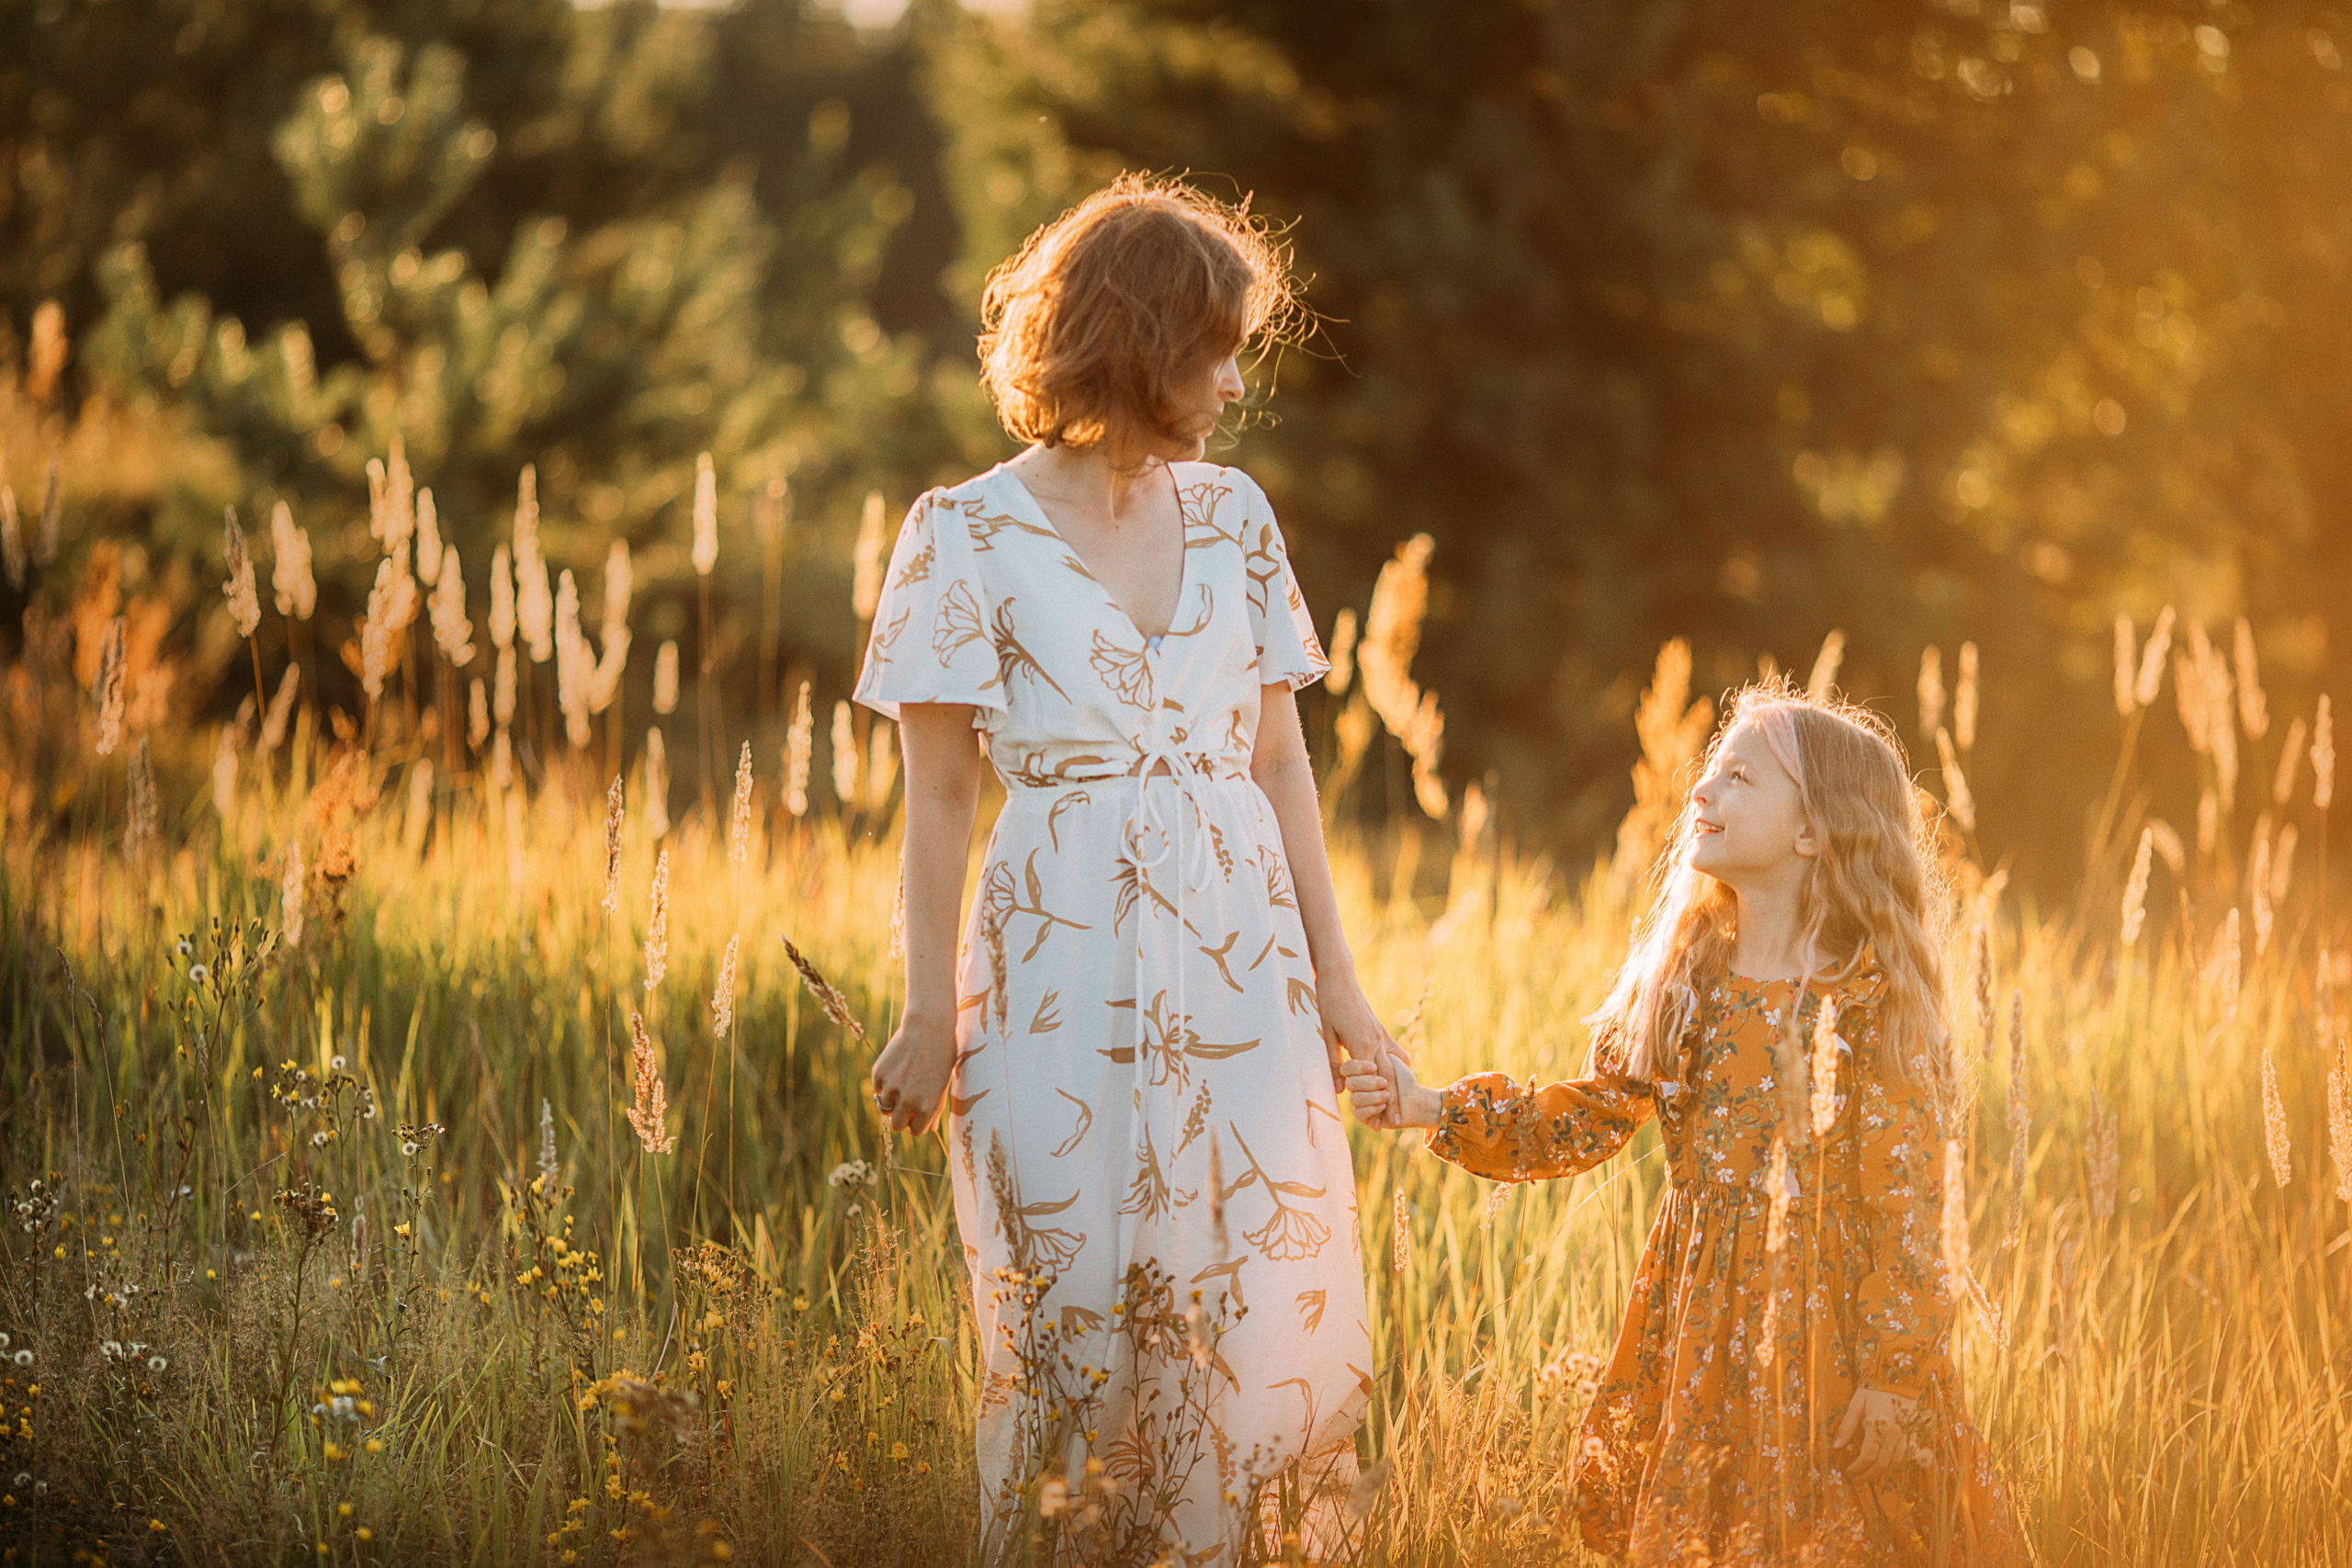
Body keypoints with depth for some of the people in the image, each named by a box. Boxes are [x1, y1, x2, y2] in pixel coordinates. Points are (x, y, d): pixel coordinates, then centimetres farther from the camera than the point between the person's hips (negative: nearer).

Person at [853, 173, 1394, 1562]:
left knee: (1255, 1304, 2)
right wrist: (933, 1012, -6)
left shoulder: (1231, 513, 9)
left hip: (1236, 951, 4)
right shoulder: (971, 536, -3)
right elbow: (939, 795, -2)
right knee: (1068, 1311, 3)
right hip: (1061, 964, -4)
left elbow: (1280, 760, 11)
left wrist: (1332, 972, 8)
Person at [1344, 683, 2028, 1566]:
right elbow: (1584, 1120, 9)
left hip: (1824, 1326, -5)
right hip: (1698, 1322, 5)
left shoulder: (1871, 1002, -14)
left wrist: (1893, 1372, -16)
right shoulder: (1685, 981, 3)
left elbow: (1905, 1209, -14)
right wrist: (1435, 1111, 0)